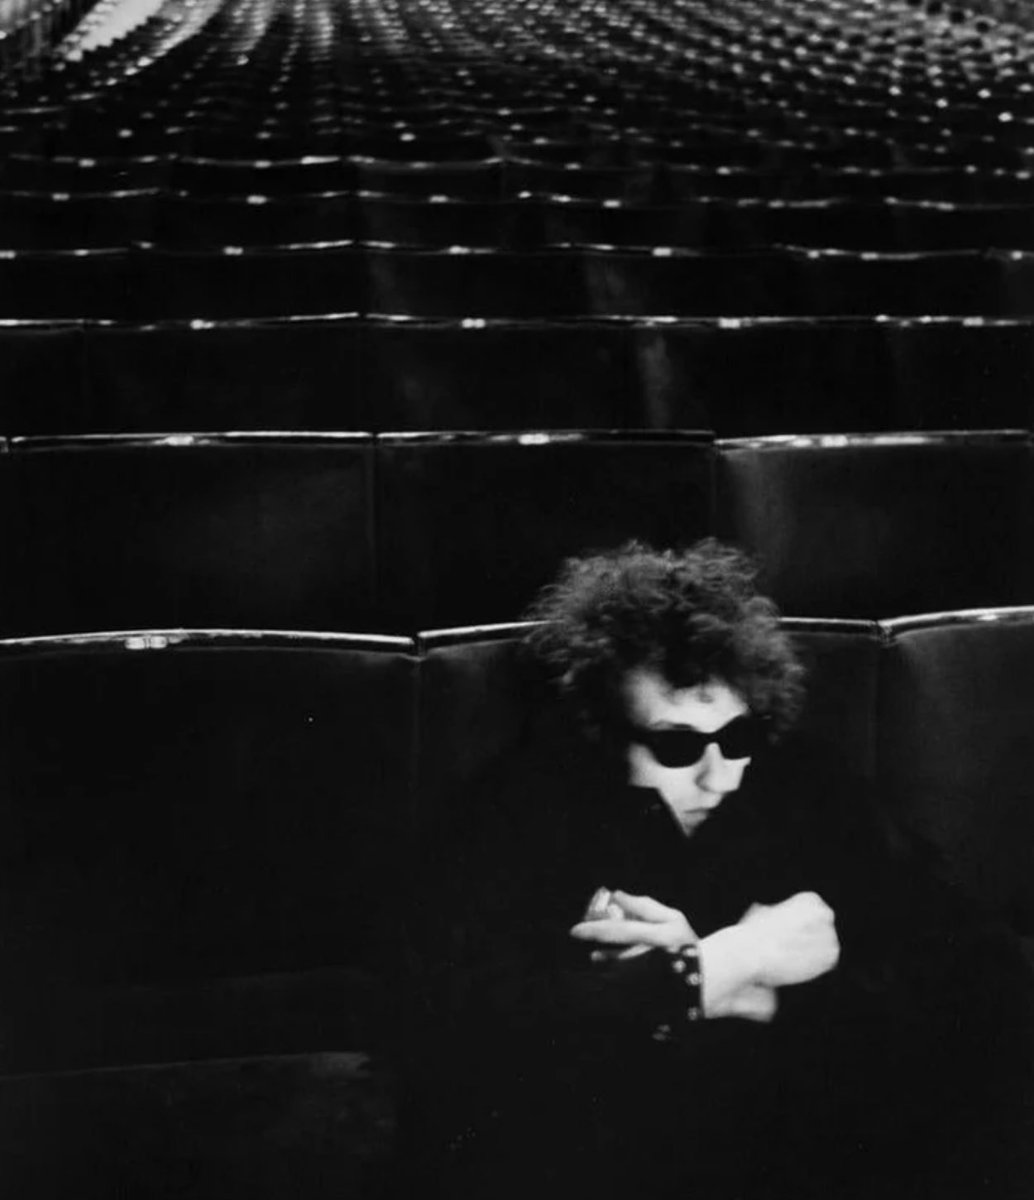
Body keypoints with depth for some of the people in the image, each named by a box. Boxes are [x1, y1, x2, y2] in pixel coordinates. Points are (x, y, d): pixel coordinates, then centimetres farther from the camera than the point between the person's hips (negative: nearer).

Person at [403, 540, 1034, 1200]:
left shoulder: (806, 782, -1)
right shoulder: (524, 810, -7)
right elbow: (473, 1025, -23)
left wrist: (744, 990, -19)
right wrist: (722, 966, -19)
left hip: (799, 1145, 2)